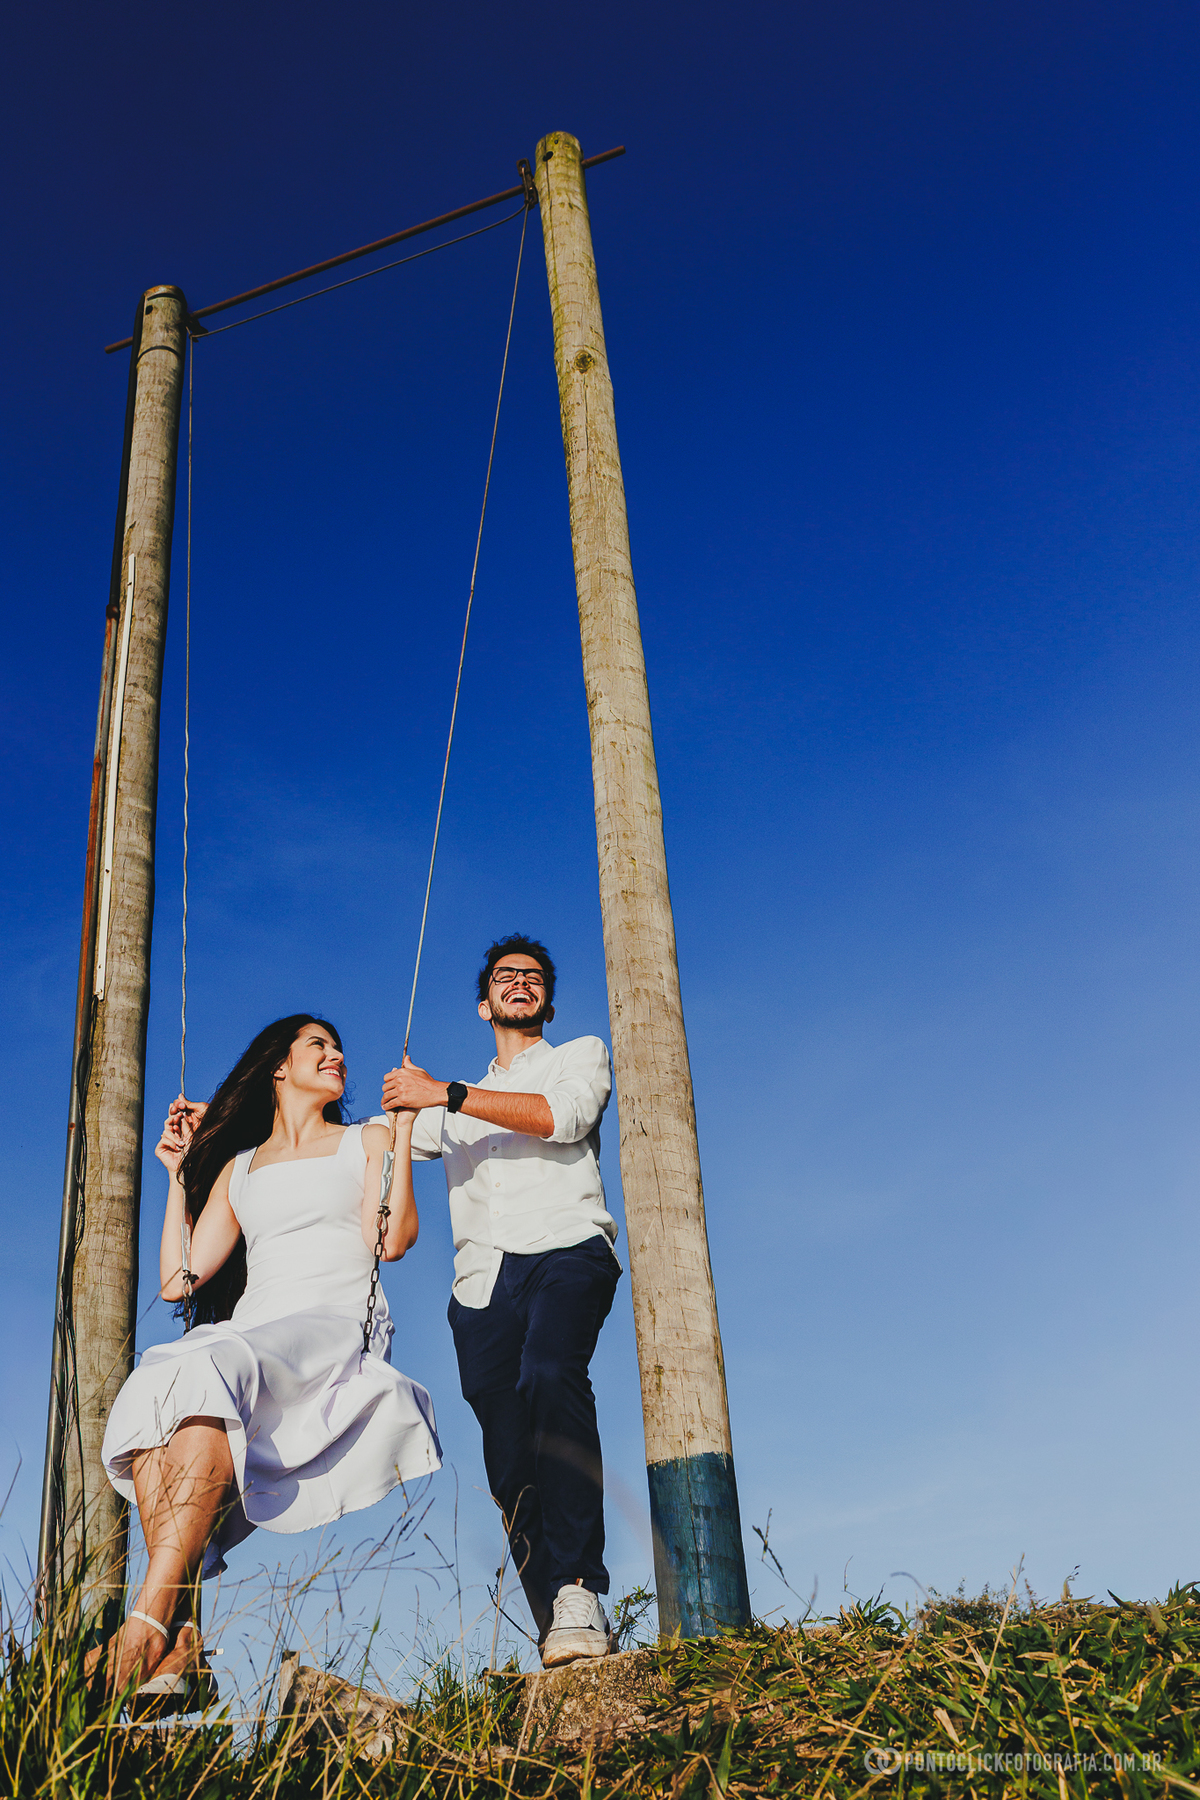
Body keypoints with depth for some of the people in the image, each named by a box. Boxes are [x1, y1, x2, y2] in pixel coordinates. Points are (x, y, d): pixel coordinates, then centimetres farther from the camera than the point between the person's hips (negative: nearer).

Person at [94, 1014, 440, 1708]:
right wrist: (178, 1172, 24)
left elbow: (392, 1240, 0)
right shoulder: (237, 1167, 27)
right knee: (149, 1390, -32)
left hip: (340, 1327, -3)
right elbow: (180, 1278, 18)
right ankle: (180, 1648, -40)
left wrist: (405, 1124, 1)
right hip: (252, 1333, 3)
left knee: (209, 1372, -36)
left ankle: (150, 1620, -43)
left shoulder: (365, 1141, 20)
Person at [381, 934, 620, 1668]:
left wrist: (447, 1095, -6)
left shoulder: (582, 1054, 21)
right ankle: (558, 1620, -10)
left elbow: (565, 1116, -1)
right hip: (484, 1277, 5)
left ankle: (579, 1593, -36)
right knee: (510, 1461, -9)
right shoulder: (457, 1104, 34)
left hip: (566, 1251, -4)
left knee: (550, 1375, -33)